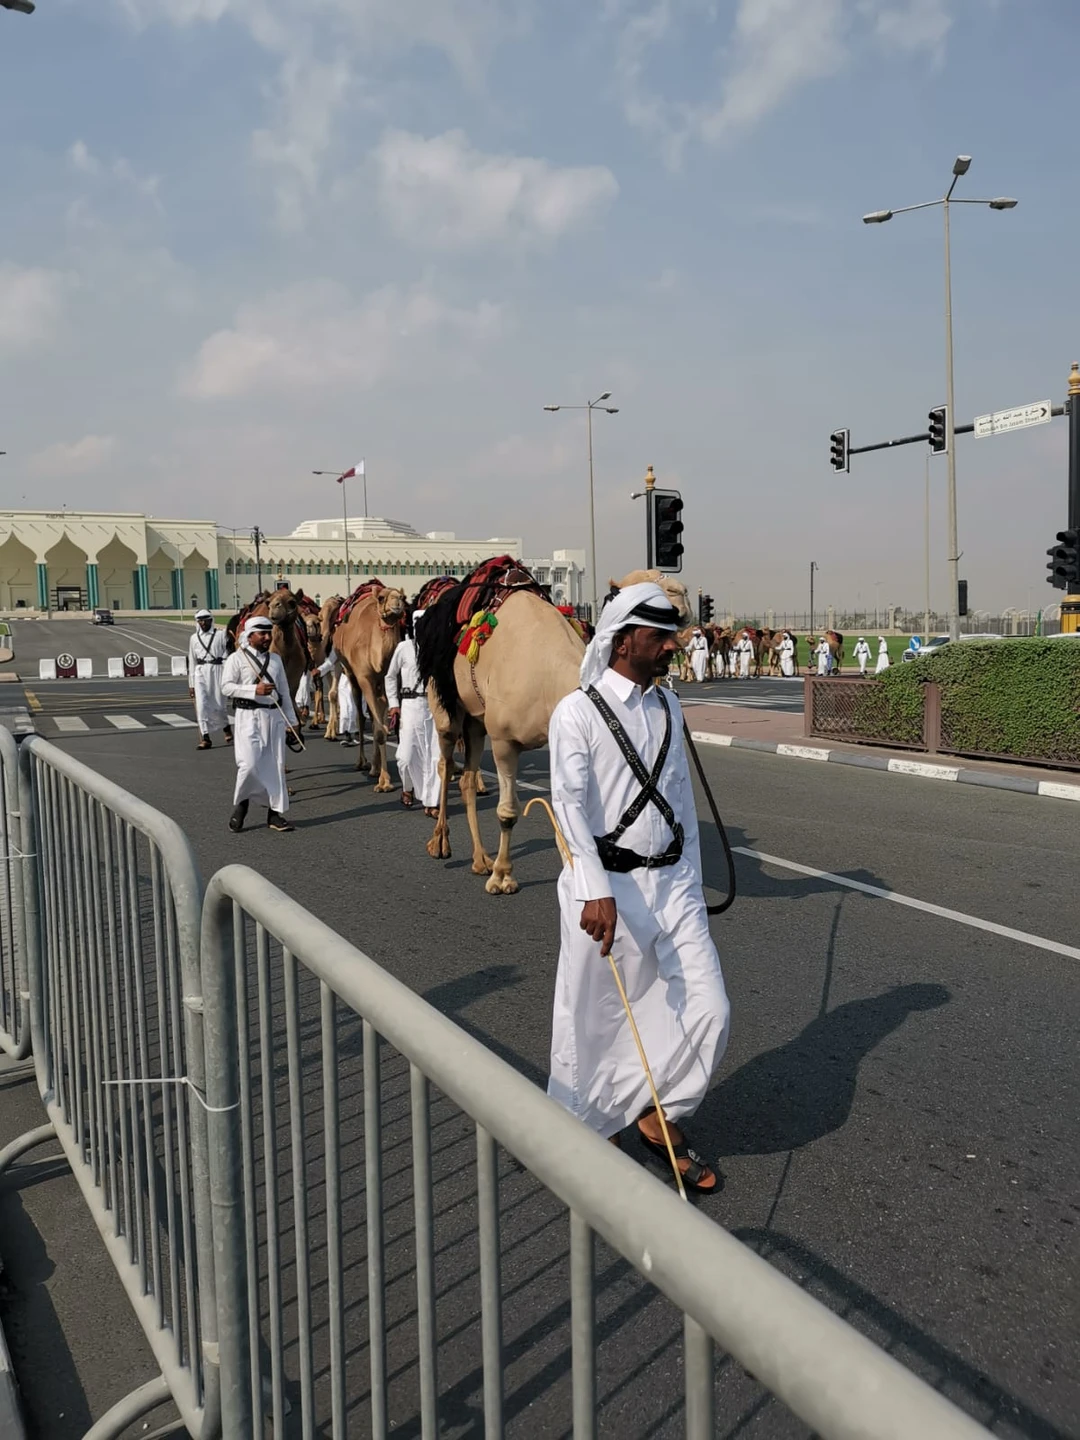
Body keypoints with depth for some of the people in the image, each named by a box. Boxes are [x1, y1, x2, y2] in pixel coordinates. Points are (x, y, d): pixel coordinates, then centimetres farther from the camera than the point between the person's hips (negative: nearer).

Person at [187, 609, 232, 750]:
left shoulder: (221, 635, 2)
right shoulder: (194, 638, 11)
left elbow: (227, 654, 2)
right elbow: (192, 662, 13)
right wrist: (191, 684, 12)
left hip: (217, 670, -2)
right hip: (200, 673, 2)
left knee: (218, 705, 0)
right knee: (201, 705, -8)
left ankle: (227, 728, 29)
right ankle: (205, 738, -5)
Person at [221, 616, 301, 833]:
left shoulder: (276, 659, 14)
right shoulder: (236, 659, -1)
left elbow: (284, 691, 17)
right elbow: (226, 687, -10)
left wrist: (292, 721, 15)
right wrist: (255, 690, -20)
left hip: (275, 716, 5)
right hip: (249, 716, -5)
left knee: (275, 765, 4)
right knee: (249, 763, -12)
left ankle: (275, 813, 11)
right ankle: (240, 804, 13)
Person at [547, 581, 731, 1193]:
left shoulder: (668, 707, 11)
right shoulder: (579, 712, -10)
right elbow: (569, 802, -20)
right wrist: (596, 891, -31)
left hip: (670, 882, 6)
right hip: (606, 888, -5)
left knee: (708, 1009, 1)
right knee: (595, 1016, 7)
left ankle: (658, 1114, 25)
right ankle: (590, 1127, 32)